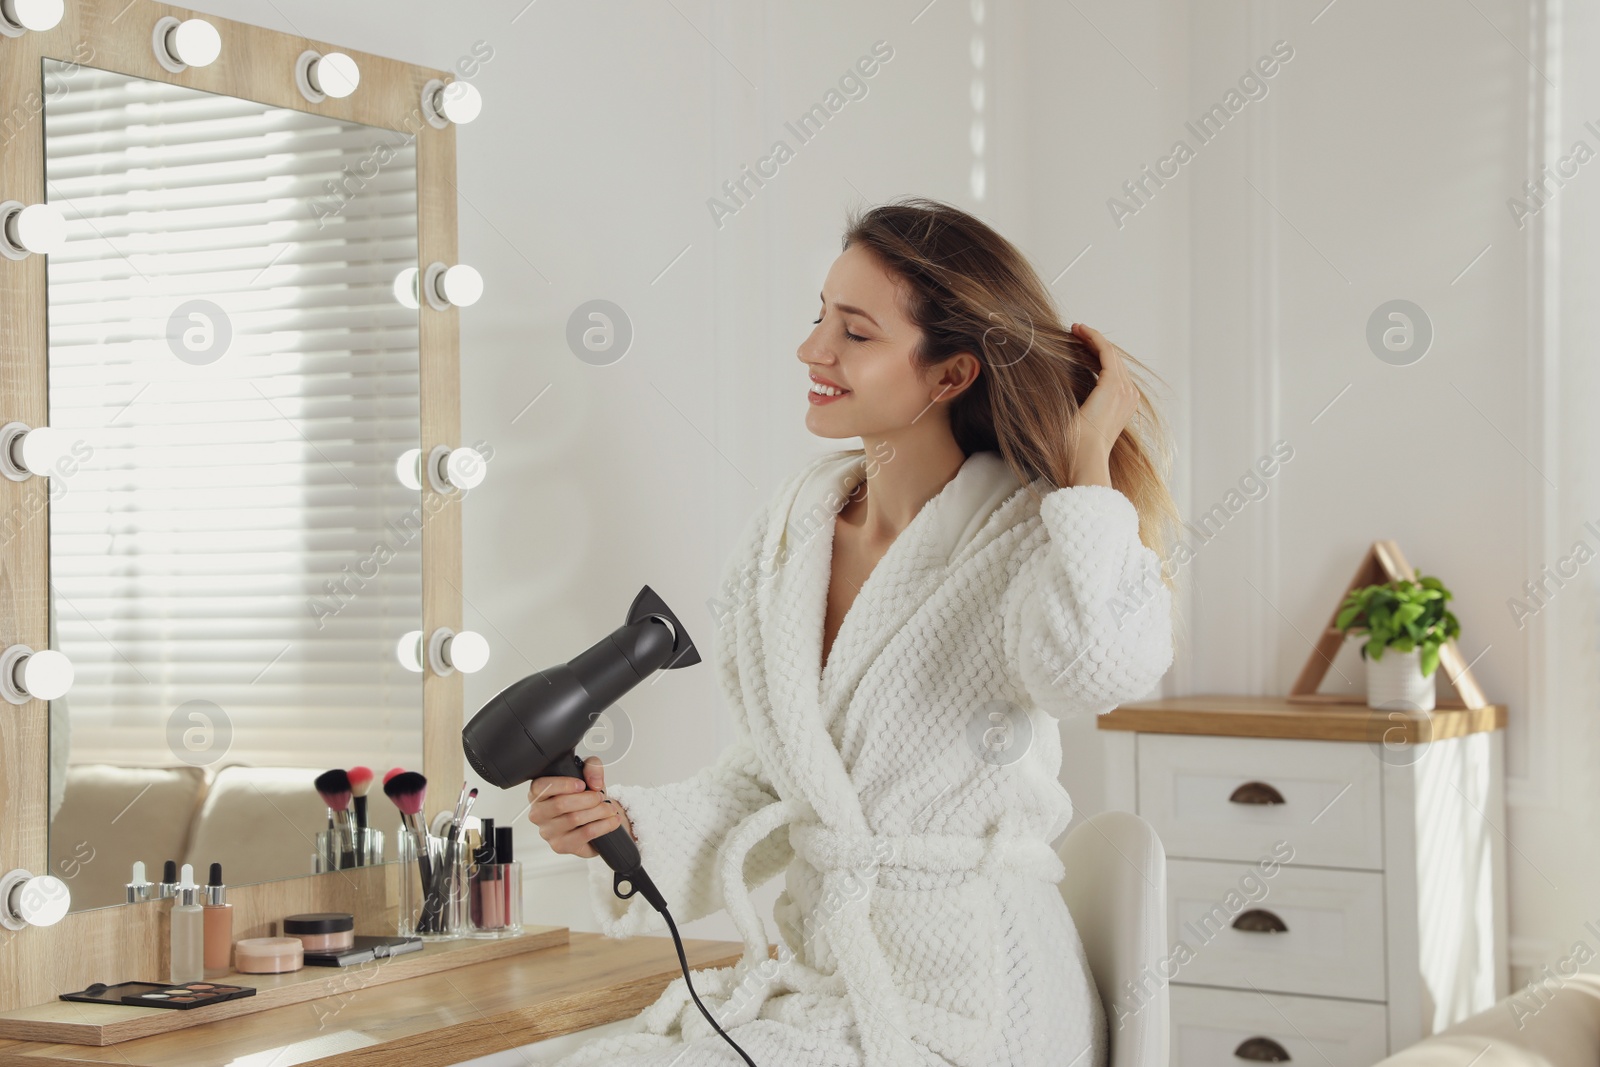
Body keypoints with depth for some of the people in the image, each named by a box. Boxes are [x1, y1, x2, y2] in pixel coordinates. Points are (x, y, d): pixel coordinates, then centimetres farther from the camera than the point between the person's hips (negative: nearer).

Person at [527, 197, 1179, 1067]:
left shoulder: (1024, 538, -12)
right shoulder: (793, 530, 6)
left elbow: (1097, 664, -37)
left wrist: (1089, 455, -23)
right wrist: (623, 822, -5)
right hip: (814, 979, 6)